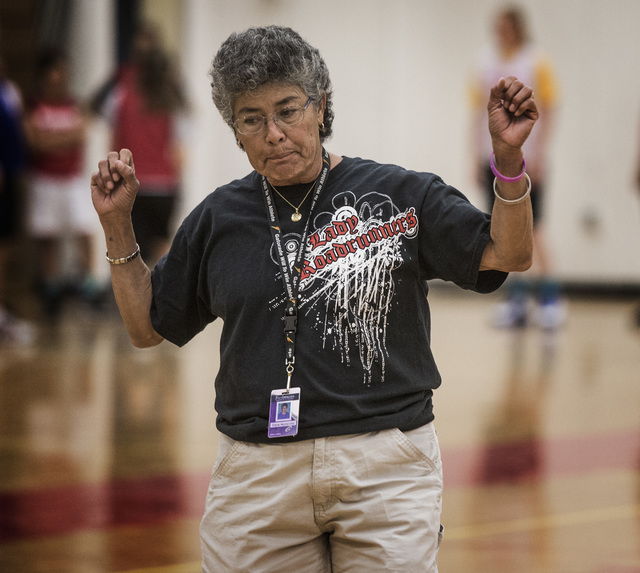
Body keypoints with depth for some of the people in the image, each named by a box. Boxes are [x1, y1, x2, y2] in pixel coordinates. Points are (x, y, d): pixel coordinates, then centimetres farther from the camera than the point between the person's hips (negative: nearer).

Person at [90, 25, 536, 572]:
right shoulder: (218, 218, 10)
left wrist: (509, 159, -19)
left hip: (386, 469, -2)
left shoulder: (399, 194, 2)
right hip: (255, 471, 2)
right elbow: (148, 326, 18)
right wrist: (117, 224, 8)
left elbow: (507, 255, -4)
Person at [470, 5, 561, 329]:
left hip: (527, 157, -4)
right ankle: (516, 299, 8)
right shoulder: (485, 62, 10)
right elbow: (478, 111, 12)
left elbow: (547, 111, -3)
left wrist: (538, 154, -11)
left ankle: (549, 299, -1)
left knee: (531, 228, -7)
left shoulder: (536, 62, -1)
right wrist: (476, 155, 6)